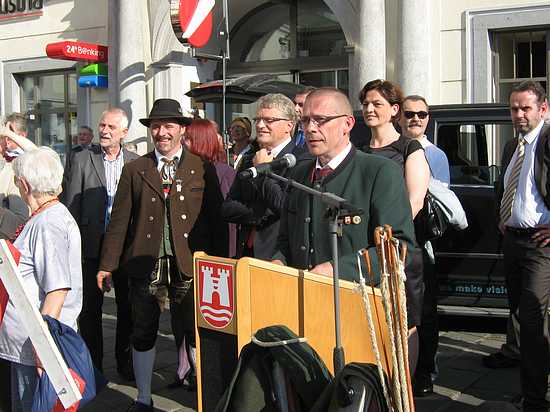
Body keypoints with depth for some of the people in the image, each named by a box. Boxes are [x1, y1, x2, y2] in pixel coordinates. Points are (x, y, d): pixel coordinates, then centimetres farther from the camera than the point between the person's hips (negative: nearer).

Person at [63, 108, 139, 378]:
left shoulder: (136, 162, 4)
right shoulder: (81, 159, -1)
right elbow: (70, 206, -2)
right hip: (92, 246, -1)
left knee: (127, 308, 10)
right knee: (90, 309, 8)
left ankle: (125, 361, 25)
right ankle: (92, 365, 20)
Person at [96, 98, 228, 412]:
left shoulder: (203, 169, 4)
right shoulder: (134, 170, 7)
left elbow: (217, 218, 2)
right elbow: (120, 220, 5)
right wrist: (108, 265, 2)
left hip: (190, 268, -2)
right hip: (145, 266, 2)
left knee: (197, 335, 3)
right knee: (143, 335, 12)